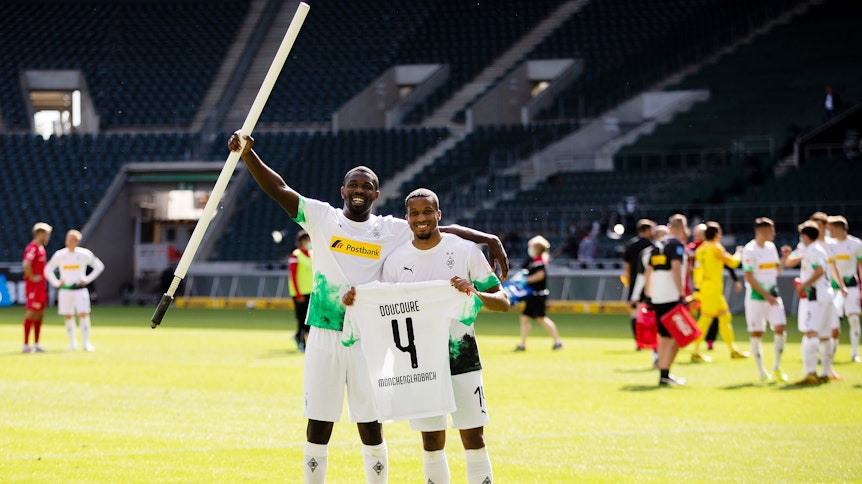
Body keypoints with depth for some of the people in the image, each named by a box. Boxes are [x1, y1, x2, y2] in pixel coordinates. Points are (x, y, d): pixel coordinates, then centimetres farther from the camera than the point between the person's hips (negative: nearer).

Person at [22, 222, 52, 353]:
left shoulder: (41, 248, 15)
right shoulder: (32, 248, -16)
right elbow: (26, 265, -30)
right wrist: (32, 278, -21)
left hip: (41, 287, 10)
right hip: (33, 286, -10)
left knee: (40, 314, 12)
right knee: (30, 313, -9)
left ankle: (36, 344, 16)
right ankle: (26, 345, -8)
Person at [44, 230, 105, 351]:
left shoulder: (84, 254, -3)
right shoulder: (59, 255, 0)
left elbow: (99, 266, 8)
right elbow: (48, 270, 13)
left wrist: (87, 279, 0)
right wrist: (56, 283, 3)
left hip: (80, 289, -2)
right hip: (65, 290, 2)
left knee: (83, 314, -11)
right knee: (68, 317, 3)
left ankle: (85, 343, -7)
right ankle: (72, 342, 16)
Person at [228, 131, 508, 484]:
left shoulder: (392, 230, 6)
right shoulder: (322, 217, 4)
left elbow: (442, 231, 7)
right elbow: (278, 189, -3)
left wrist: (488, 239, -4)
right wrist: (247, 154, -16)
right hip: (324, 336, 0)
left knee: (371, 428, 4)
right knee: (318, 427, 2)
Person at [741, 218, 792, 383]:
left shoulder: (771, 247, 11)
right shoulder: (749, 250, -12)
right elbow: (749, 278, -14)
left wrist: (785, 257, 6)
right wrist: (766, 295, -16)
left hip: (773, 295, 6)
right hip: (756, 297, -6)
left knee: (780, 328, -5)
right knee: (756, 334, 0)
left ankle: (776, 368, 9)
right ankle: (762, 373, 8)